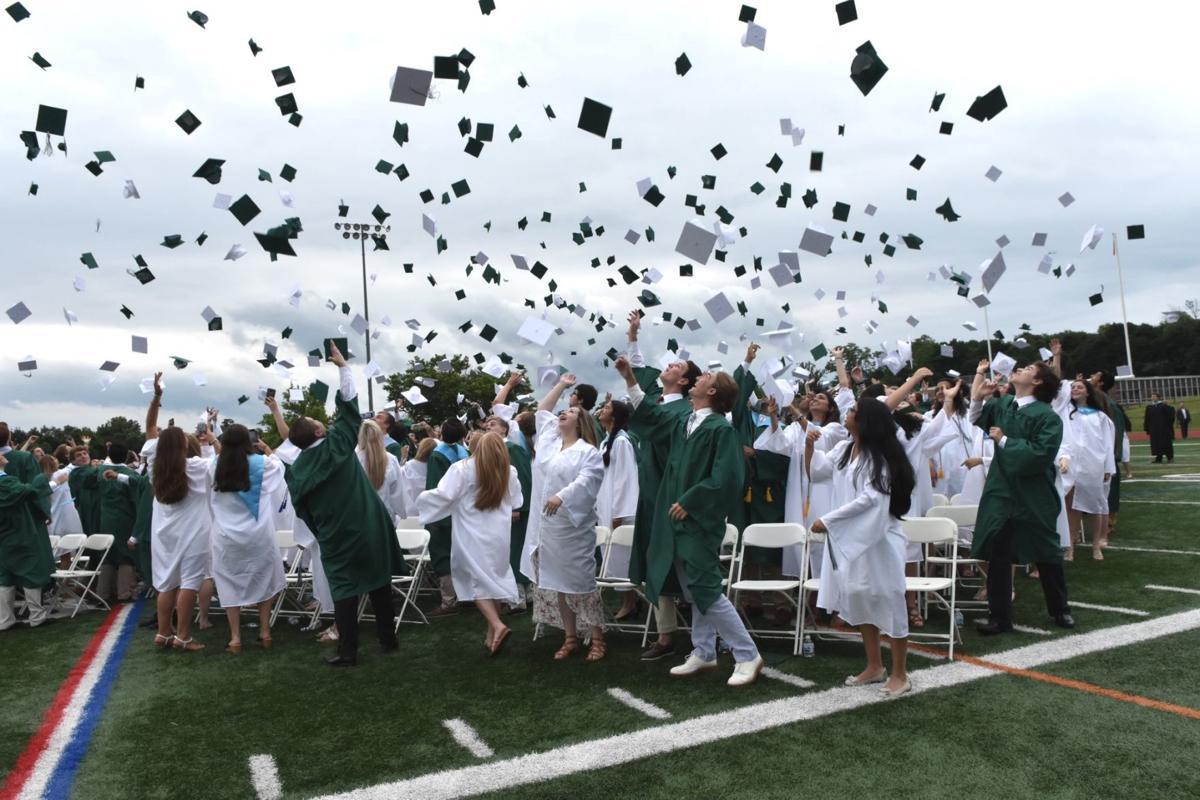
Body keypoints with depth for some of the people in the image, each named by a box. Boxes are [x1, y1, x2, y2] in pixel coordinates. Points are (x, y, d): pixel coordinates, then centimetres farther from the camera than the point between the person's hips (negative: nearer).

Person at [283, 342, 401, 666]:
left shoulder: (296, 469, -2)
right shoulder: (337, 444, -10)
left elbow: (304, 512, 7)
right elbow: (349, 406, -3)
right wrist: (343, 366, 3)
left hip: (335, 538, 1)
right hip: (369, 530, -1)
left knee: (344, 590, 7)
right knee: (379, 583, 12)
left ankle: (347, 651, 5)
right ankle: (388, 639, 19)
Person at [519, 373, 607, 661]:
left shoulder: (588, 452, -6)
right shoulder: (548, 439, 13)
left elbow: (588, 480, -21)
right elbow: (542, 410, 24)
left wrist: (562, 497, -32)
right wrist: (561, 385, 22)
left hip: (572, 529, -6)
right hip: (546, 527, 7)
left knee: (580, 582, -2)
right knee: (556, 583, 10)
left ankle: (597, 639, 9)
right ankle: (570, 638, 20)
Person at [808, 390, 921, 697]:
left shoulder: (880, 458, -15)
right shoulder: (844, 448, 7)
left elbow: (868, 499, -22)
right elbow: (815, 472, 14)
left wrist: (827, 520, -21)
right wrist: (809, 446, -4)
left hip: (875, 536, -8)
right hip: (849, 536, 8)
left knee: (887, 601, 0)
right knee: (859, 599, 13)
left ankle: (899, 673, 10)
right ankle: (874, 666, 25)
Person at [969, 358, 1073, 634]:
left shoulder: (1047, 416, -14)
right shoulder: (1003, 404, 4)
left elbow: (1041, 453, -24)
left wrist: (1004, 441, -17)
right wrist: (977, 393, -5)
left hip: (1034, 497, -4)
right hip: (1001, 492, 5)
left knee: (1046, 554, 13)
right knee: (998, 556, 6)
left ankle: (1060, 610, 33)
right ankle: (999, 616, 15)